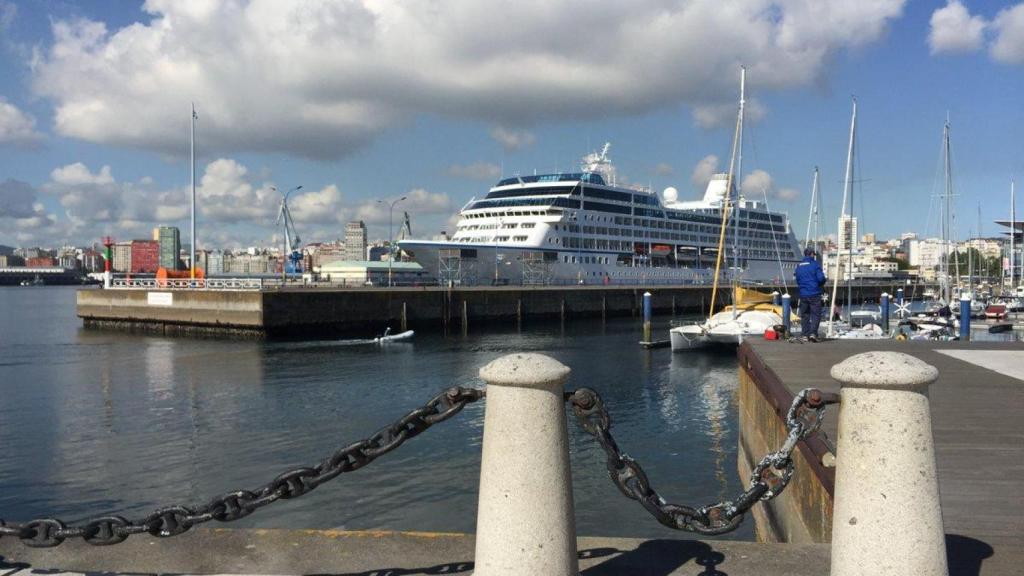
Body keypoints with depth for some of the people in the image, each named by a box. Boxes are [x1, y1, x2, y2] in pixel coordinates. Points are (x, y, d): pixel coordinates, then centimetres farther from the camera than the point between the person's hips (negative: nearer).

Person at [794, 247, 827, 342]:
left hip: (803, 294, 5)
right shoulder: (815, 264, -6)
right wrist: (822, 284, 7)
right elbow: (821, 278, -13)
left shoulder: (799, 265, 11)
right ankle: (813, 333, -13)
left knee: (804, 315, 11)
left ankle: (804, 335, 9)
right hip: (814, 294, -5)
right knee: (816, 314, -1)